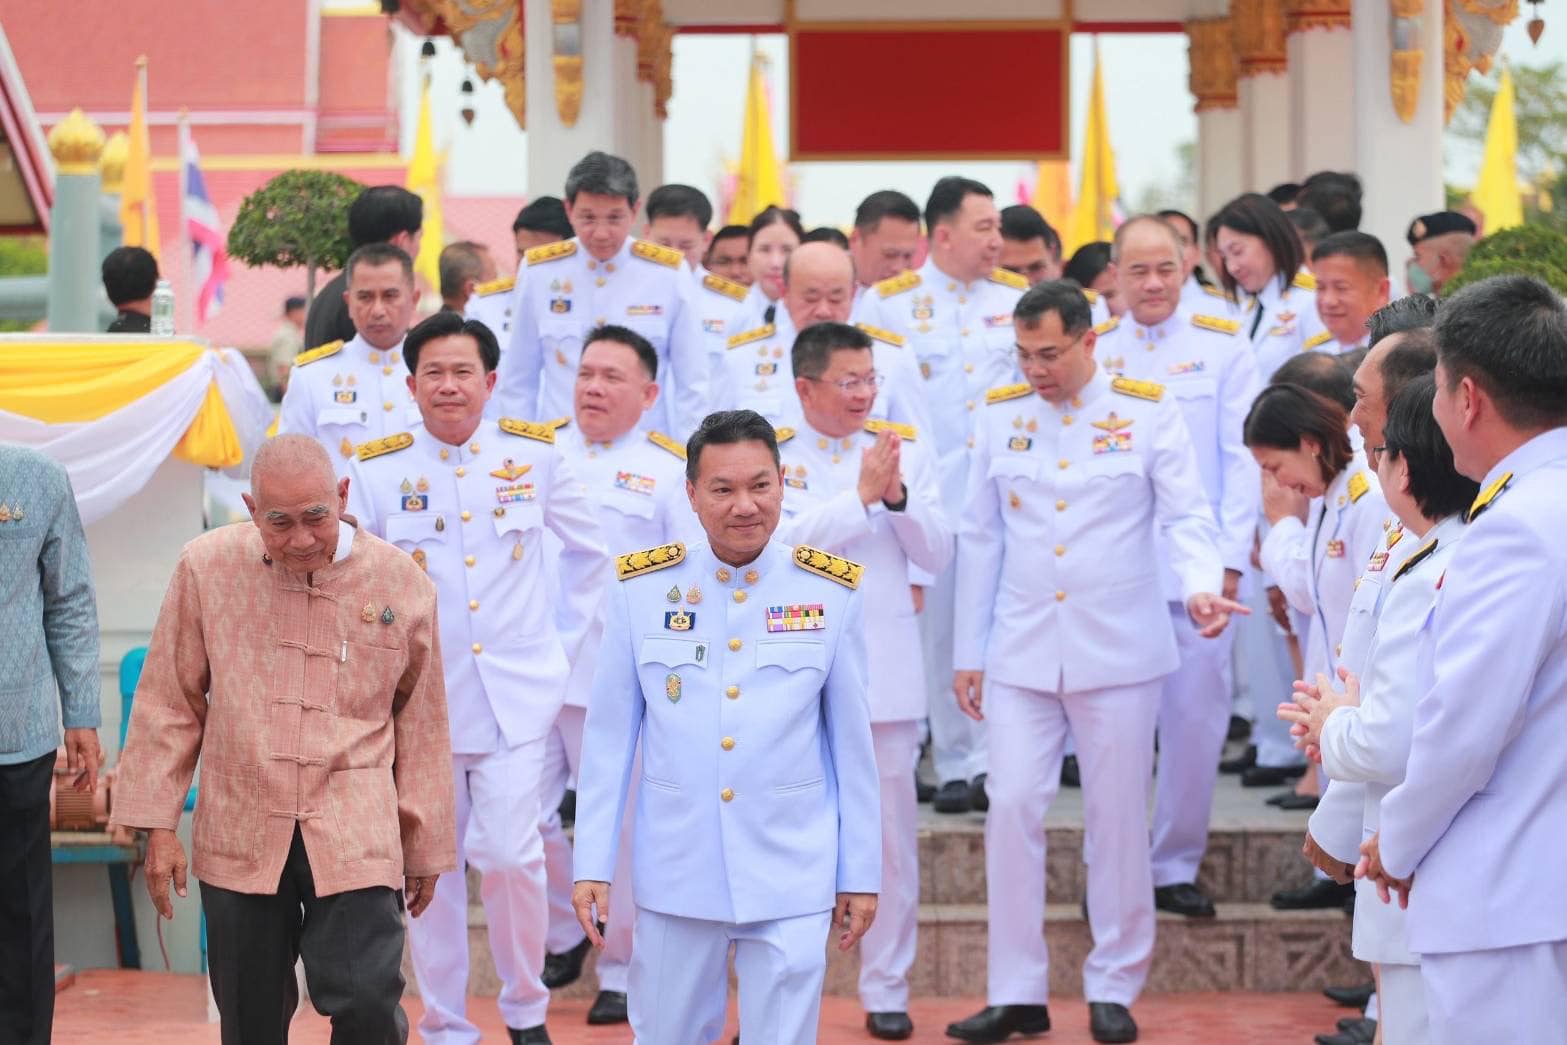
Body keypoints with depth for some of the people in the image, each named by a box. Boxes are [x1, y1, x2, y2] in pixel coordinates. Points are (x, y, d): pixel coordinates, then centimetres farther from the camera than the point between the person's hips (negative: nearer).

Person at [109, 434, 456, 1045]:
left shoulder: (400, 582, -1)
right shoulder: (207, 568, -1)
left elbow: (421, 727, 8)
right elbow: (170, 705, 6)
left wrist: (426, 849, 12)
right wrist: (158, 825, 3)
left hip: (355, 842, -1)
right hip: (238, 838, 1)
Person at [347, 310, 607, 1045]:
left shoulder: (534, 454, 1)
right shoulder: (378, 471, -2)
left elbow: (587, 552, 14)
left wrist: (564, 641, 11)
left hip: (516, 694, -1)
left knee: (510, 853, -10)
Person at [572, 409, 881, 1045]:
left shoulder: (830, 592, -2)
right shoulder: (640, 588, -2)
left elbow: (852, 743, 3)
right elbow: (609, 736, 2)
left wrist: (861, 873, 4)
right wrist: (591, 864, 0)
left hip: (792, 879, -1)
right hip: (675, 873, 1)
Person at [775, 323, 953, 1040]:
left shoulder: (905, 451, 5)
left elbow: (936, 557, 2)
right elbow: (781, 541, -14)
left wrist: (898, 495, -13)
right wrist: (861, 496, -18)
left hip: (885, 667, 2)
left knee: (891, 830, 4)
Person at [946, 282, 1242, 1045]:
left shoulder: (1147, 411, -2)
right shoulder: (1001, 415, 6)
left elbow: (1185, 517, -4)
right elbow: (981, 539, 10)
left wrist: (1200, 584, -26)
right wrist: (969, 652, 10)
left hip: (1116, 651, -2)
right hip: (1021, 652, 2)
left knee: (1117, 817, 4)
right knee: (1012, 809, -3)